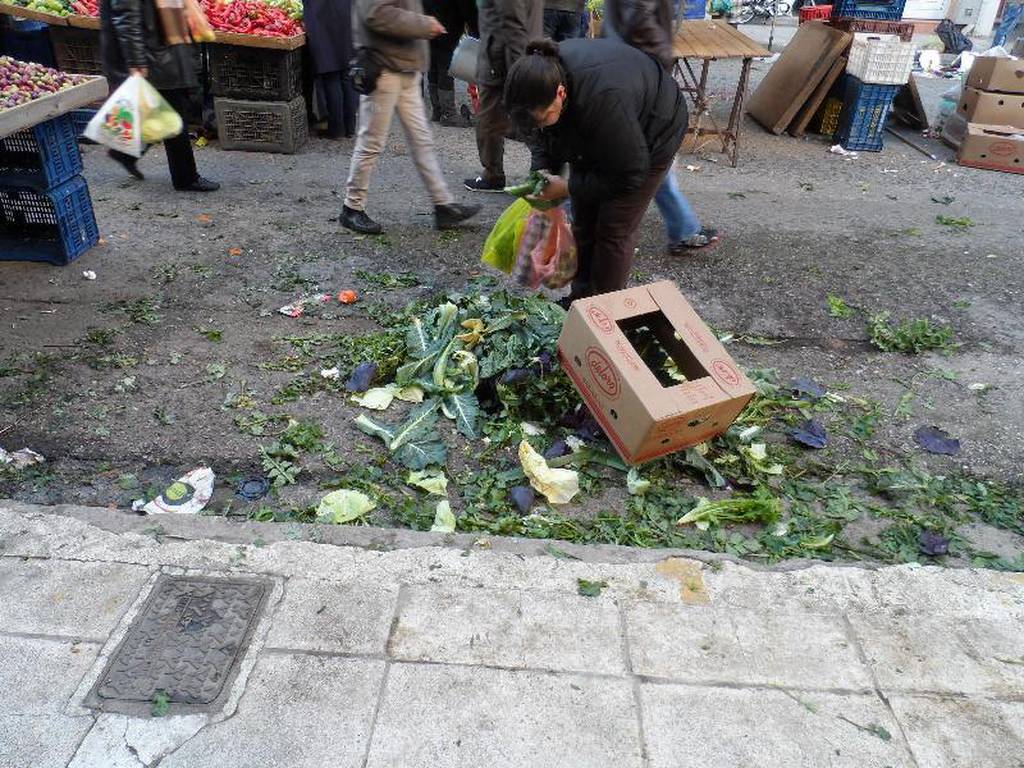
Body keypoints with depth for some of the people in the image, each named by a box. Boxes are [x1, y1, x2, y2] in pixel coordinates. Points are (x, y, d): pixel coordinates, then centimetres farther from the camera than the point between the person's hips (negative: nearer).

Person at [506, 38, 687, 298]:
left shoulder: (603, 101, -44)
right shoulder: (543, 74, -23)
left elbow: (630, 174, -32)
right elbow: (542, 136, -2)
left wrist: (567, 188, -29)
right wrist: (542, 171, -20)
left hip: (649, 136, -7)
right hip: (594, 138, 7)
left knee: (614, 228, -7)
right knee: (583, 221, 8)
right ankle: (580, 298, 23)